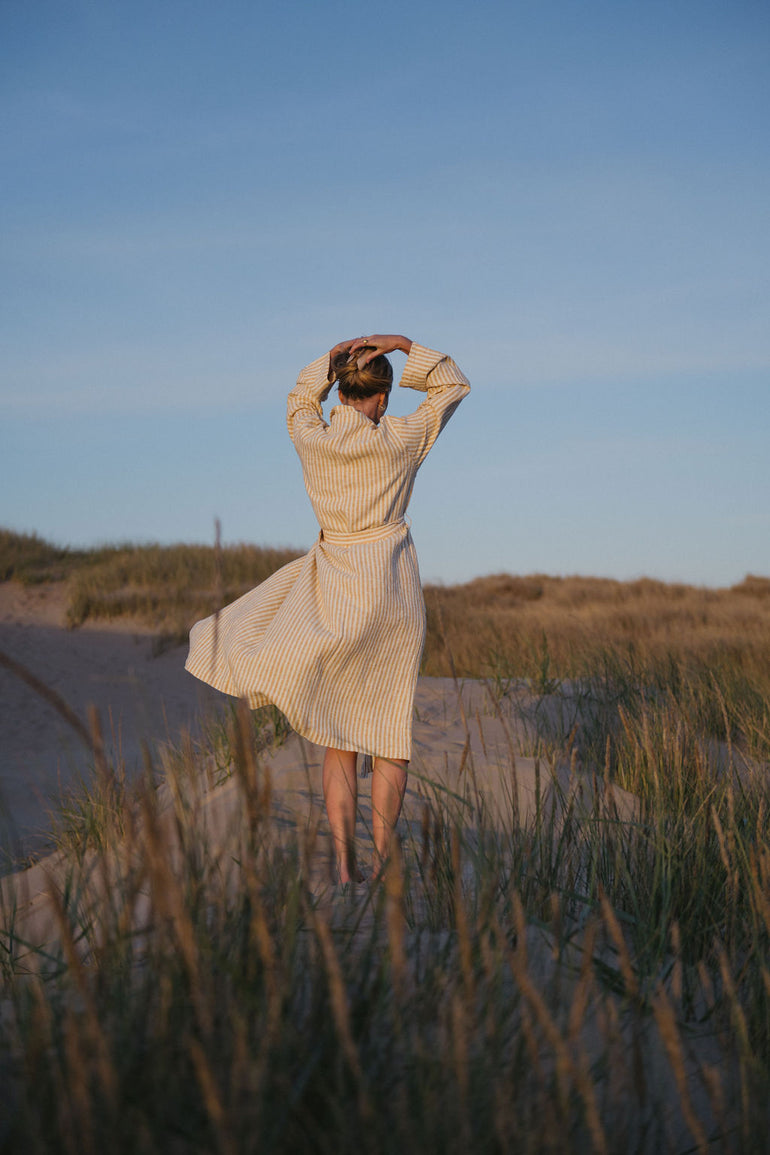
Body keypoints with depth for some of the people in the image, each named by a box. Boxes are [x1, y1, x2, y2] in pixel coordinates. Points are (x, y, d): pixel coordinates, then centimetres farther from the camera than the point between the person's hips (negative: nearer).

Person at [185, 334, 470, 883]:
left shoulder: (310, 438, -2)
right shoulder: (400, 440, -6)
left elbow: (300, 400, 23)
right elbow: (454, 385, 9)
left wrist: (334, 355, 9)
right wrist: (402, 344, 0)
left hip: (335, 592, 2)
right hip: (394, 597, -2)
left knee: (341, 738, 11)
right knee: (391, 734, 7)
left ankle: (345, 863, 2)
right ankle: (383, 862, 7)